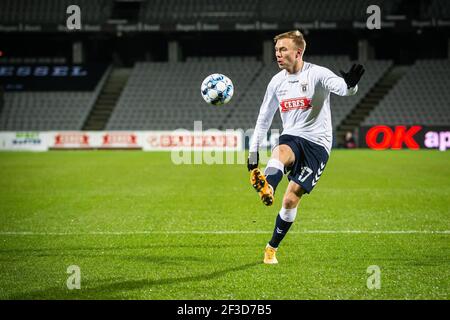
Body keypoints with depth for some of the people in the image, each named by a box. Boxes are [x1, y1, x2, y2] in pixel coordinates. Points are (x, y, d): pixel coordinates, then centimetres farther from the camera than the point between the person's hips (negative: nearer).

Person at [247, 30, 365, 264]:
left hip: (317, 143, -4)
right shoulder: (277, 82, 9)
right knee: (280, 153, -35)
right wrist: (253, 151, 14)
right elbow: (264, 119, 18)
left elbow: (341, 87, -27)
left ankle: (272, 248, 8)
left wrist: (350, 84, -52)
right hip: (291, 137, 4)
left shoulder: (316, 74, -8)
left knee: (291, 199, -9)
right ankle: (266, 189, -67)